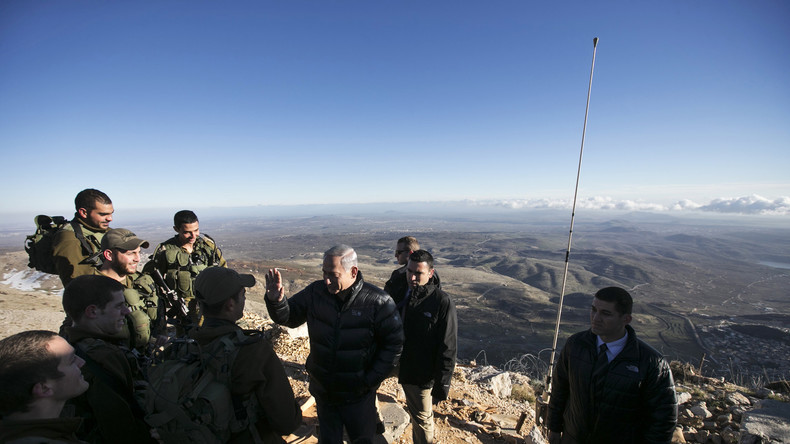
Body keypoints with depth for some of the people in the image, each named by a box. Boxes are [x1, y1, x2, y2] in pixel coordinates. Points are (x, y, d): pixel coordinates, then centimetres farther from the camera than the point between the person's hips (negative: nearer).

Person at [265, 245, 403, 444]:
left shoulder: (377, 301, -22)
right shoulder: (315, 292, -12)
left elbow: (394, 343, -14)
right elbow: (289, 317, -3)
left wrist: (371, 380, -14)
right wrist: (275, 300, -24)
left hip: (358, 395, -3)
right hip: (322, 390, 4)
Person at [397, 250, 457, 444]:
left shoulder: (443, 302, -20)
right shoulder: (403, 295, -2)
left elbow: (448, 349, -16)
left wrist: (442, 384, -14)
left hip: (424, 376, -6)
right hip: (405, 371, 6)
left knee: (423, 420, 13)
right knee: (414, 414, 25)